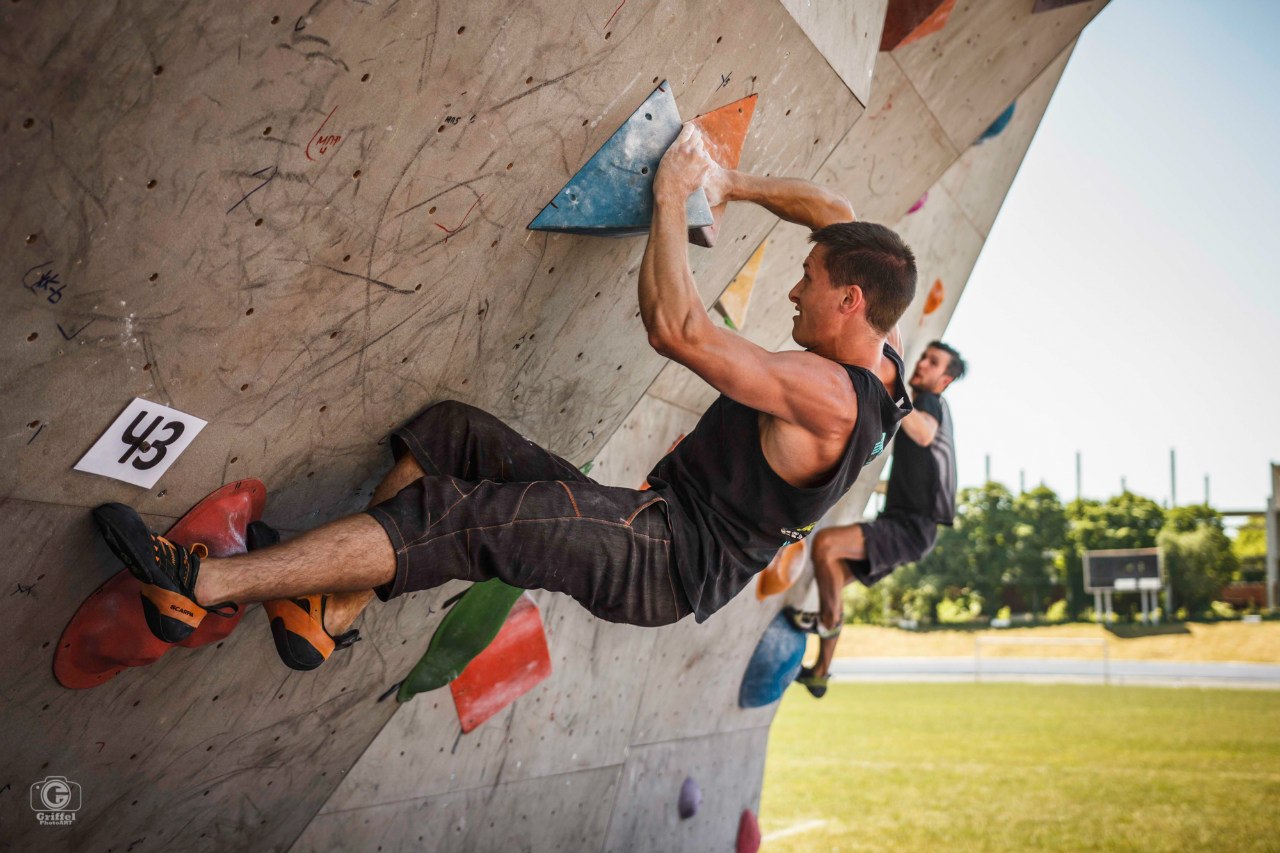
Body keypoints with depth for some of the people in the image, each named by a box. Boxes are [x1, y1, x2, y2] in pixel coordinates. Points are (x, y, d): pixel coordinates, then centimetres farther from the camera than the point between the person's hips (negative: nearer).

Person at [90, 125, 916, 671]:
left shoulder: (828, 396, -23)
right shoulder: (874, 364, 7)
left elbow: (675, 328, -31)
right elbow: (834, 212, 22)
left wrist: (671, 197, -18)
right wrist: (732, 184, 11)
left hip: (662, 563, -10)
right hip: (647, 520, 10)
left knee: (458, 517, -25)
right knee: (449, 433, 0)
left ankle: (203, 583, -24)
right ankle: (330, 613, -6)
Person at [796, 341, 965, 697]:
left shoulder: (930, 401, -12)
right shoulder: (917, 404, 17)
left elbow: (924, 434, -38)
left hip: (911, 528, -10)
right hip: (899, 523, 10)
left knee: (825, 542, -27)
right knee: (832, 577, 16)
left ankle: (829, 622, -7)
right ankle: (820, 673, 27)